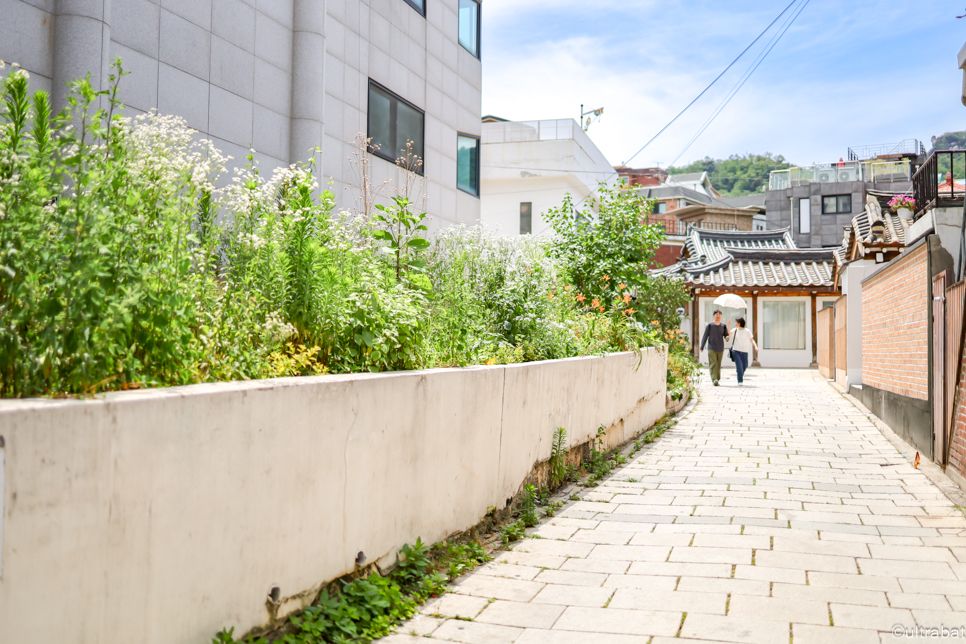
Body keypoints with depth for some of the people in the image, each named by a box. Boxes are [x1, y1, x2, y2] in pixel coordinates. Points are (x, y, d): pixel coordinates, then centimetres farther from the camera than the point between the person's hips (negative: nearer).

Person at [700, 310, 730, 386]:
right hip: (711, 348, -2)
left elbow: (726, 334, 10)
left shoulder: (723, 326, 9)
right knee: (713, 364, -13)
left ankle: (717, 379, 15)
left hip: (720, 349, 2)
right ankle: (714, 379, -22)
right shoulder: (710, 325, 3)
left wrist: (727, 337, -16)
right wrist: (702, 347, 3)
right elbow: (705, 336, 6)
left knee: (718, 365, 5)